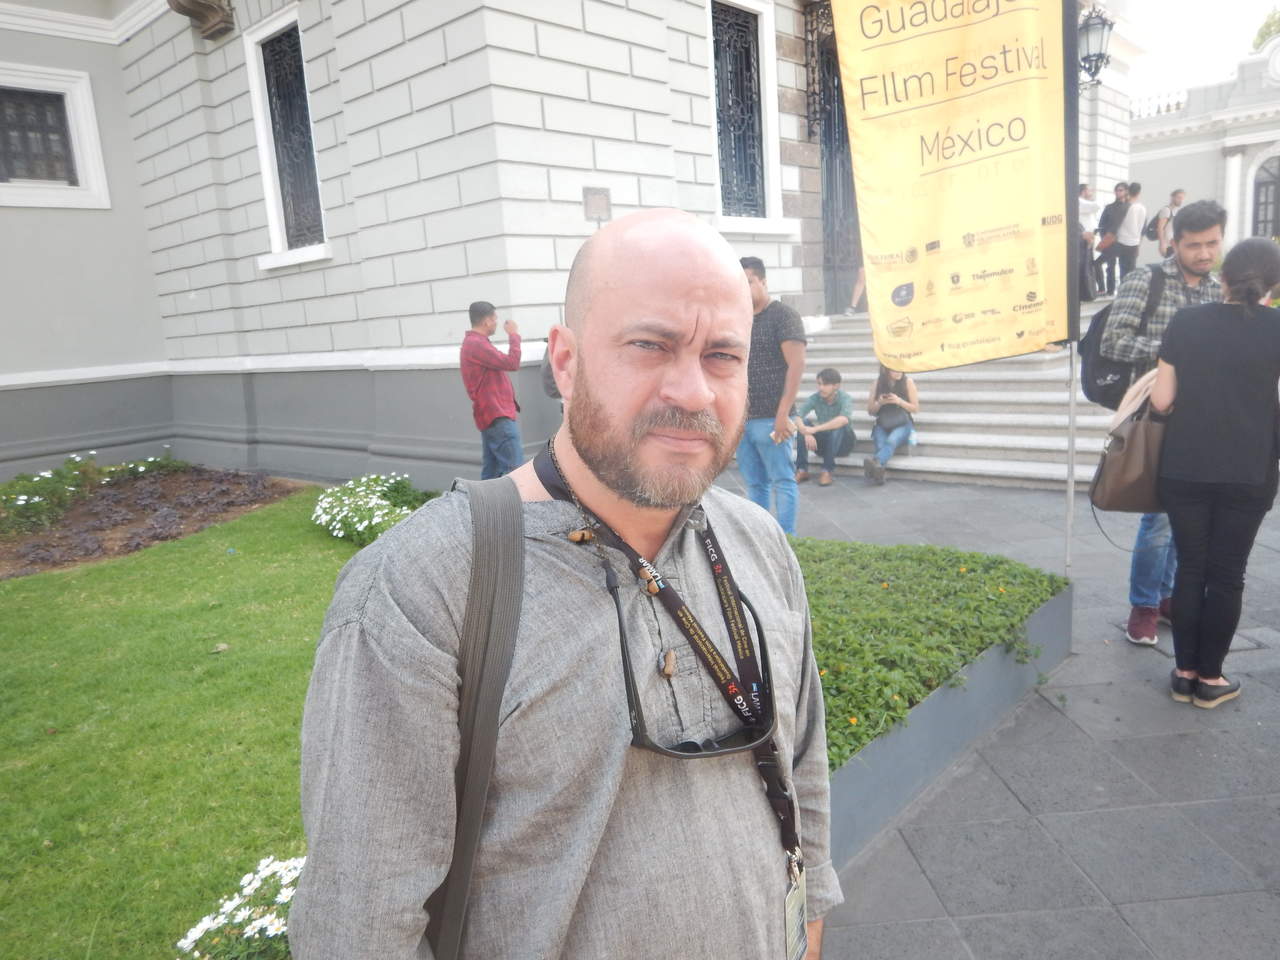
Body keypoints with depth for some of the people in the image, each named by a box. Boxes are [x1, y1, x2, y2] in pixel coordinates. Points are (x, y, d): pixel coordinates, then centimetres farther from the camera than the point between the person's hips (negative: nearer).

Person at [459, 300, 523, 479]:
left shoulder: (473, 342, 19)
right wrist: (514, 335, -7)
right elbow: (512, 363, -17)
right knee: (514, 468, -15)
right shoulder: (477, 344, -15)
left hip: (492, 414, 11)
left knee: (491, 470, 9)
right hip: (498, 416, -11)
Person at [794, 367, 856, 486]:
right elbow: (797, 417, -20)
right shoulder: (815, 398, -9)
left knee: (838, 427, -33)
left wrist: (816, 429, -44)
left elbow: (844, 419, -40)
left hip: (842, 442, -3)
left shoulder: (845, 398, -19)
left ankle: (827, 471, -26)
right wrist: (806, 433, -40)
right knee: (802, 424, -20)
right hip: (823, 443, 3)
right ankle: (802, 470, -19)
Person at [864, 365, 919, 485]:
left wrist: (899, 401, -14)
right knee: (880, 444, -31)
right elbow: (870, 411, 11)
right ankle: (878, 470, -55)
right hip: (882, 425, 3)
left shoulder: (908, 382, 0)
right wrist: (879, 403, -12)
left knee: (891, 440, -36)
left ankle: (876, 462, -64)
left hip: (903, 424, -3)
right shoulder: (877, 383, 5)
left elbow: (916, 409, 3)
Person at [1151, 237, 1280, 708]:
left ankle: (1184, 673, 20)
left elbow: (1160, 400, -2)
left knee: (1190, 568, 12)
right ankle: (1209, 678, 19)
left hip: (1183, 471, 1)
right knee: (1226, 575, 9)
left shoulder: (1185, 322, -3)